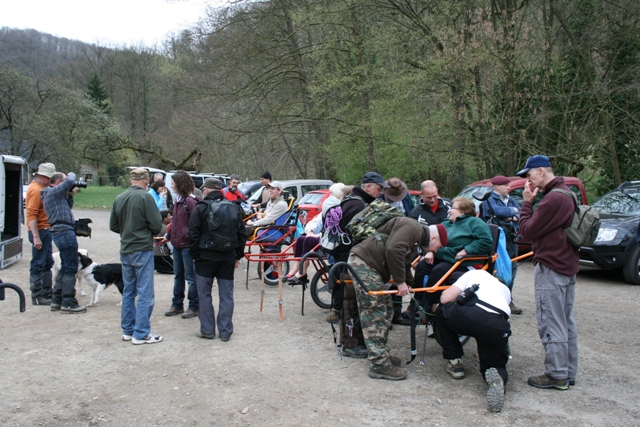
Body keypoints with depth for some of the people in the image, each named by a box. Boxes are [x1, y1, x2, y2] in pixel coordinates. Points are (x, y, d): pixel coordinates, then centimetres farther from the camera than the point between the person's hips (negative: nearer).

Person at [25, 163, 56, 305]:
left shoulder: (42, 188, 14)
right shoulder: (36, 190, -16)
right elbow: (31, 215, -22)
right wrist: (36, 237, -25)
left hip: (46, 231, 10)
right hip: (40, 231, -10)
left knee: (47, 263, 17)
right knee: (38, 265, -2)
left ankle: (47, 292, 27)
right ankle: (37, 296, 5)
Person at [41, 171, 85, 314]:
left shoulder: (52, 193, 21)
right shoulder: (53, 192, -9)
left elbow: (68, 206, 27)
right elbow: (70, 181, -23)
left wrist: (70, 195, 12)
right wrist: (71, 174, -2)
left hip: (60, 232, 11)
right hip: (65, 231, -11)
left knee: (65, 268, 17)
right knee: (70, 268, -6)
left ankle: (56, 301, 22)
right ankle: (68, 303, -2)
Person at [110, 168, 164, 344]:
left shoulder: (119, 198, 3)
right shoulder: (145, 197, -14)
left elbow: (113, 226, 9)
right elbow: (156, 225, -14)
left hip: (125, 251, 6)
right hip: (143, 250, -6)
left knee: (128, 292, 15)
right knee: (145, 293, 0)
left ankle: (128, 330, 23)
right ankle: (141, 334, 3)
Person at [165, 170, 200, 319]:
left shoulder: (190, 201, -17)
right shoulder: (177, 200, 10)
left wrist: (188, 237, -19)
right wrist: (169, 235, 10)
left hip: (187, 245, -9)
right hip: (177, 243, 9)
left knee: (190, 277, 2)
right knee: (178, 275, 18)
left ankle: (194, 307, 13)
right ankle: (177, 305, 29)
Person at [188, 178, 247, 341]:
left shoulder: (201, 207, -6)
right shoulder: (234, 208, 8)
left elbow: (193, 234, -8)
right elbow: (241, 234, 10)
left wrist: (194, 255, 1)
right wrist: (238, 256, 14)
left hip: (206, 256, -4)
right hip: (228, 257, 4)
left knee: (204, 294, 8)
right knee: (226, 295, 7)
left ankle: (207, 330, 10)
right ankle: (225, 331, 10)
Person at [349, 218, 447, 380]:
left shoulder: (415, 243, 22)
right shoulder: (413, 228, -11)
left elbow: (405, 266, 29)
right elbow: (393, 250, -25)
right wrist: (400, 282, -18)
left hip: (373, 268, 11)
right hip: (363, 262, -11)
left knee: (386, 310, 15)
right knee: (375, 313, -8)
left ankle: (381, 354, 26)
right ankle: (380, 365, -2)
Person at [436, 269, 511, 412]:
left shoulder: (475, 273, 30)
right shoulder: (505, 289, 39)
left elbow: (445, 299, 19)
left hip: (468, 315, -2)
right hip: (498, 326, 3)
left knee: (442, 312, 31)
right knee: (495, 365, 28)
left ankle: (454, 362, 27)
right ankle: (498, 377, -9)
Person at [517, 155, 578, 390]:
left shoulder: (553, 199, -20)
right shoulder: (565, 193, 13)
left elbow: (527, 232, -16)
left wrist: (527, 203, -8)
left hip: (551, 269, -11)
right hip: (567, 265, 11)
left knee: (551, 324, -2)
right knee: (566, 322, 16)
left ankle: (557, 375, 6)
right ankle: (569, 372, 25)